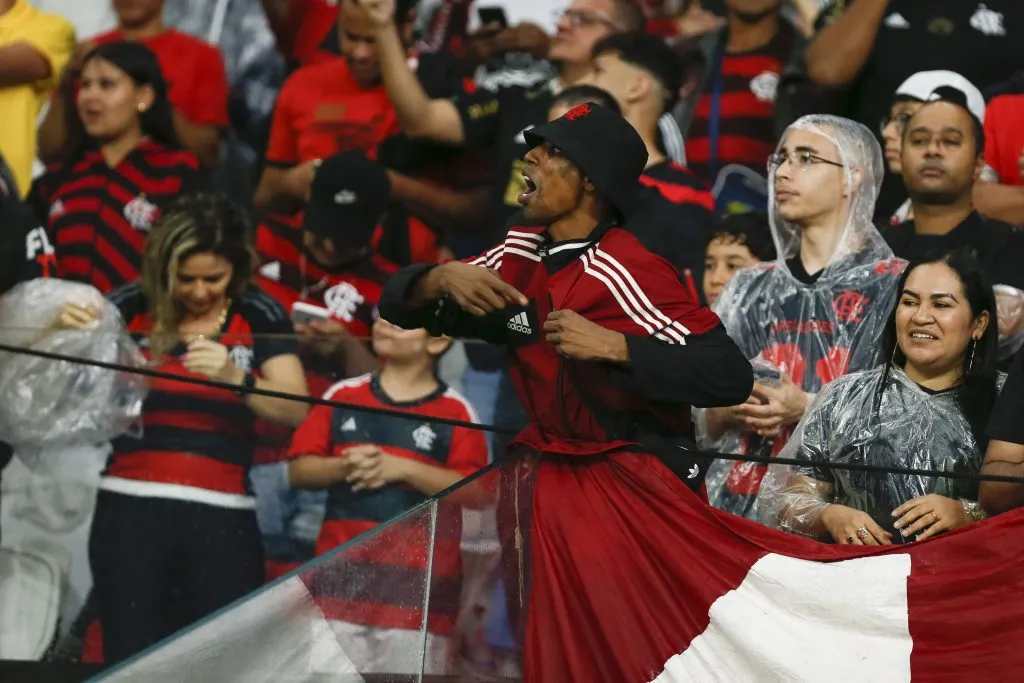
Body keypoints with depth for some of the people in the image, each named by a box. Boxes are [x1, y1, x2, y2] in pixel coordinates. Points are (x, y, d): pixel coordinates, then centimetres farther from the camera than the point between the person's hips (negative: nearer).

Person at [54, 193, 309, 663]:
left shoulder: (259, 316, 3)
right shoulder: (130, 308, 3)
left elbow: (296, 411, -5)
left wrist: (234, 378, -21)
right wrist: (65, 328, -16)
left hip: (222, 516, 0)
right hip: (130, 508, 0)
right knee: (131, 661, -1)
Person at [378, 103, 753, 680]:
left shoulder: (628, 273, -18)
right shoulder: (521, 257, 3)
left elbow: (730, 375, -25)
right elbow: (400, 305, 8)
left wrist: (612, 346, -31)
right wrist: (444, 279, -14)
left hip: (630, 491, -7)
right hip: (545, 477, 7)